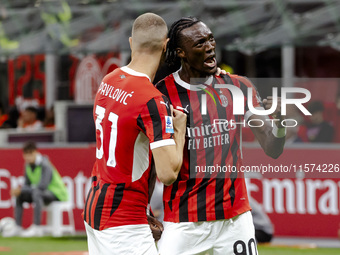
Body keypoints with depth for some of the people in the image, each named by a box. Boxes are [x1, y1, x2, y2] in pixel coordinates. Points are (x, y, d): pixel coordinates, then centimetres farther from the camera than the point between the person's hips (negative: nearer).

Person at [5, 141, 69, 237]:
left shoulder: (45, 165, -23)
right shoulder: (28, 165, 2)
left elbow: (42, 186, -33)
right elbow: (27, 184, 10)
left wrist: (21, 190, -31)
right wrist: (19, 190, -14)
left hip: (57, 194, -9)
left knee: (36, 193, -36)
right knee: (19, 195, -2)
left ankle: (37, 228, -39)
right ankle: (18, 228, -1)